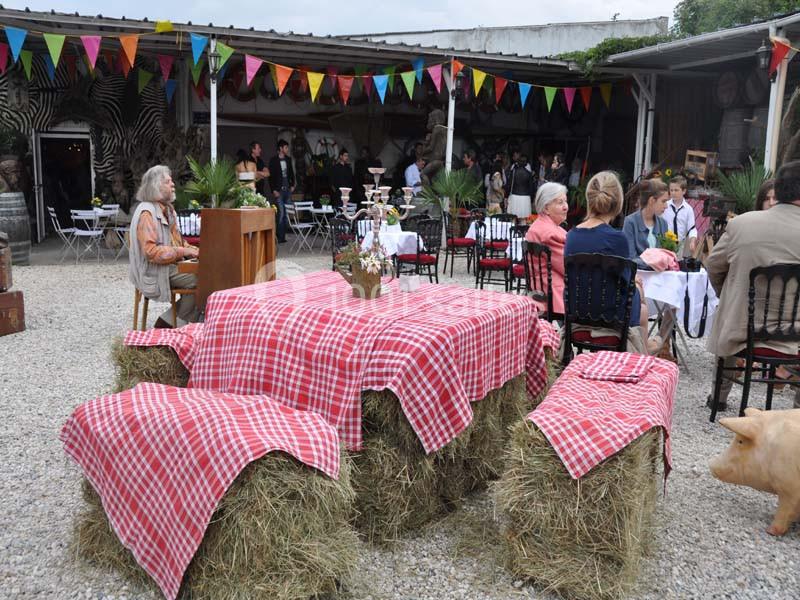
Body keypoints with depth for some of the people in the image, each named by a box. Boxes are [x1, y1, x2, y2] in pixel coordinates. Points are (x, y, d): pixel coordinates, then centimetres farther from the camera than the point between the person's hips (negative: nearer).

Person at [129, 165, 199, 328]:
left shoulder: (167, 208, 15)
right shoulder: (147, 213, -16)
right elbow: (151, 251, -24)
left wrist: (192, 250, 4)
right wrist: (181, 252, -23)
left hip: (171, 265, 9)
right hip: (155, 272, -9)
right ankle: (169, 321, -6)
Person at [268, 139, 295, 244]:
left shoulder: (288, 159, 12)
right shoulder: (273, 160, -4)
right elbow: (271, 176, -5)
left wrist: (292, 185, 11)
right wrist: (274, 190, -10)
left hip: (288, 189, 5)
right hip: (279, 190, -5)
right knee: (281, 213, -8)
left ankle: (285, 232, 8)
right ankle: (280, 236, -3)